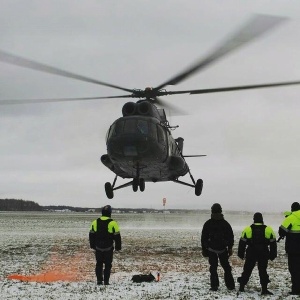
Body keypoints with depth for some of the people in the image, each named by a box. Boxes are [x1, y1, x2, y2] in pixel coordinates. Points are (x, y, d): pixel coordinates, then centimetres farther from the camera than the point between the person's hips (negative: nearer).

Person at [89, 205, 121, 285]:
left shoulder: (95, 222, 2)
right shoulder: (112, 223, -10)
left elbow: (91, 235, 10)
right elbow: (117, 236, -6)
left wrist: (93, 245, 21)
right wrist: (118, 247, 4)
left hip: (98, 248, 3)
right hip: (108, 248, -3)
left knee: (99, 264, 13)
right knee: (108, 265, 6)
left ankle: (99, 280, 9)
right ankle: (106, 281, 2)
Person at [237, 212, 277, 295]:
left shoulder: (247, 229, -4)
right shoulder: (268, 230, -2)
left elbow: (242, 243, 0)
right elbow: (273, 244, 3)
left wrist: (241, 254, 9)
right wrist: (272, 255, 11)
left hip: (251, 254, 0)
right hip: (264, 254, 0)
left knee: (247, 270, 11)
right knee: (263, 271, 5)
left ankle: (242, 287, 15)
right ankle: (264, 289, -1)